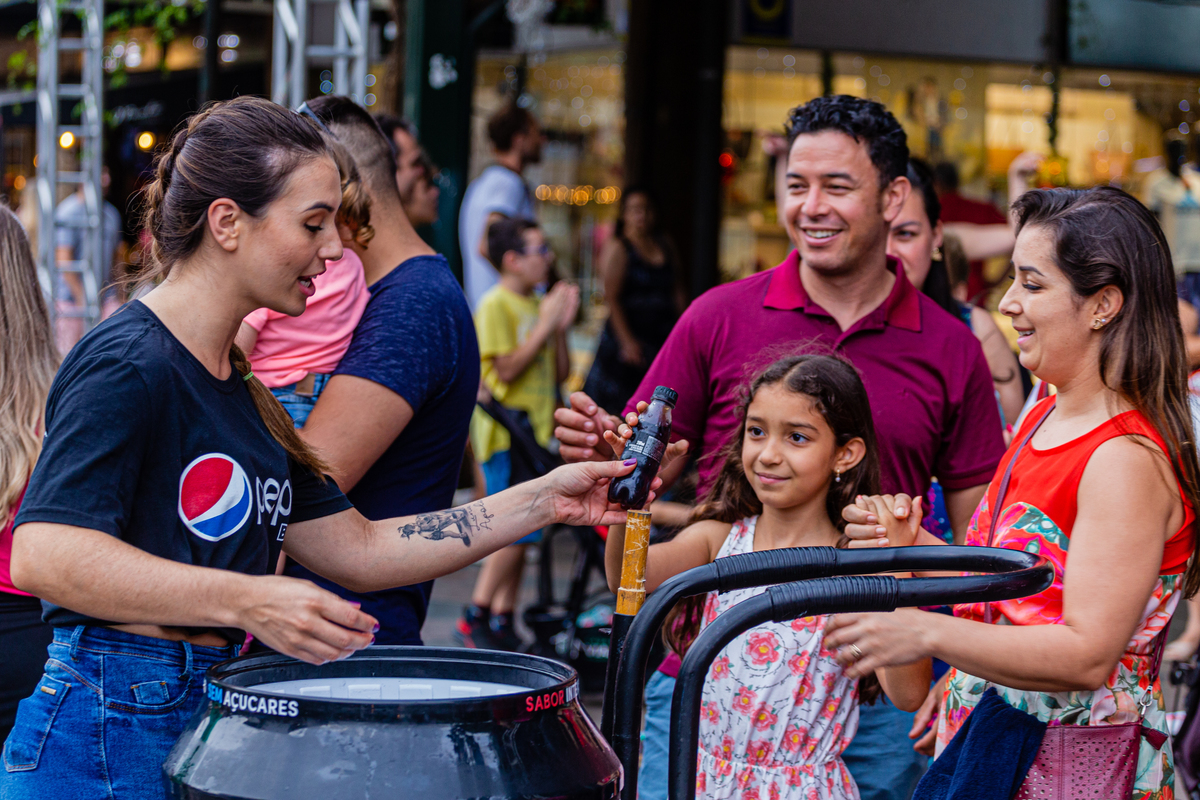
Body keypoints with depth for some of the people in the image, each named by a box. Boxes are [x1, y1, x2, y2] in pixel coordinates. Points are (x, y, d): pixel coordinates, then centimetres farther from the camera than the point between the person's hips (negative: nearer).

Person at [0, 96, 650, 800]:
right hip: (107, 738, -9)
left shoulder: (240, 390, 15)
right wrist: (249, 603, -33)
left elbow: (357, 549, 15)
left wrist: (544, 502, 11)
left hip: (207, 713, 9)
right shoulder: (125, 366, -14)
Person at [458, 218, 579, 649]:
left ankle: (502, 620, 14)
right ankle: (476, 617, -5)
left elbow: (559, 373, 15)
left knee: (517, 533, 9)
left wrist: (561, 327, 2)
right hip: (505, 429, -8)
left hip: (534, 428, 8)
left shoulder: (537, 304, 16)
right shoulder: (496, 305, -9)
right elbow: (507, 369, -17)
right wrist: (545, 324, -14)